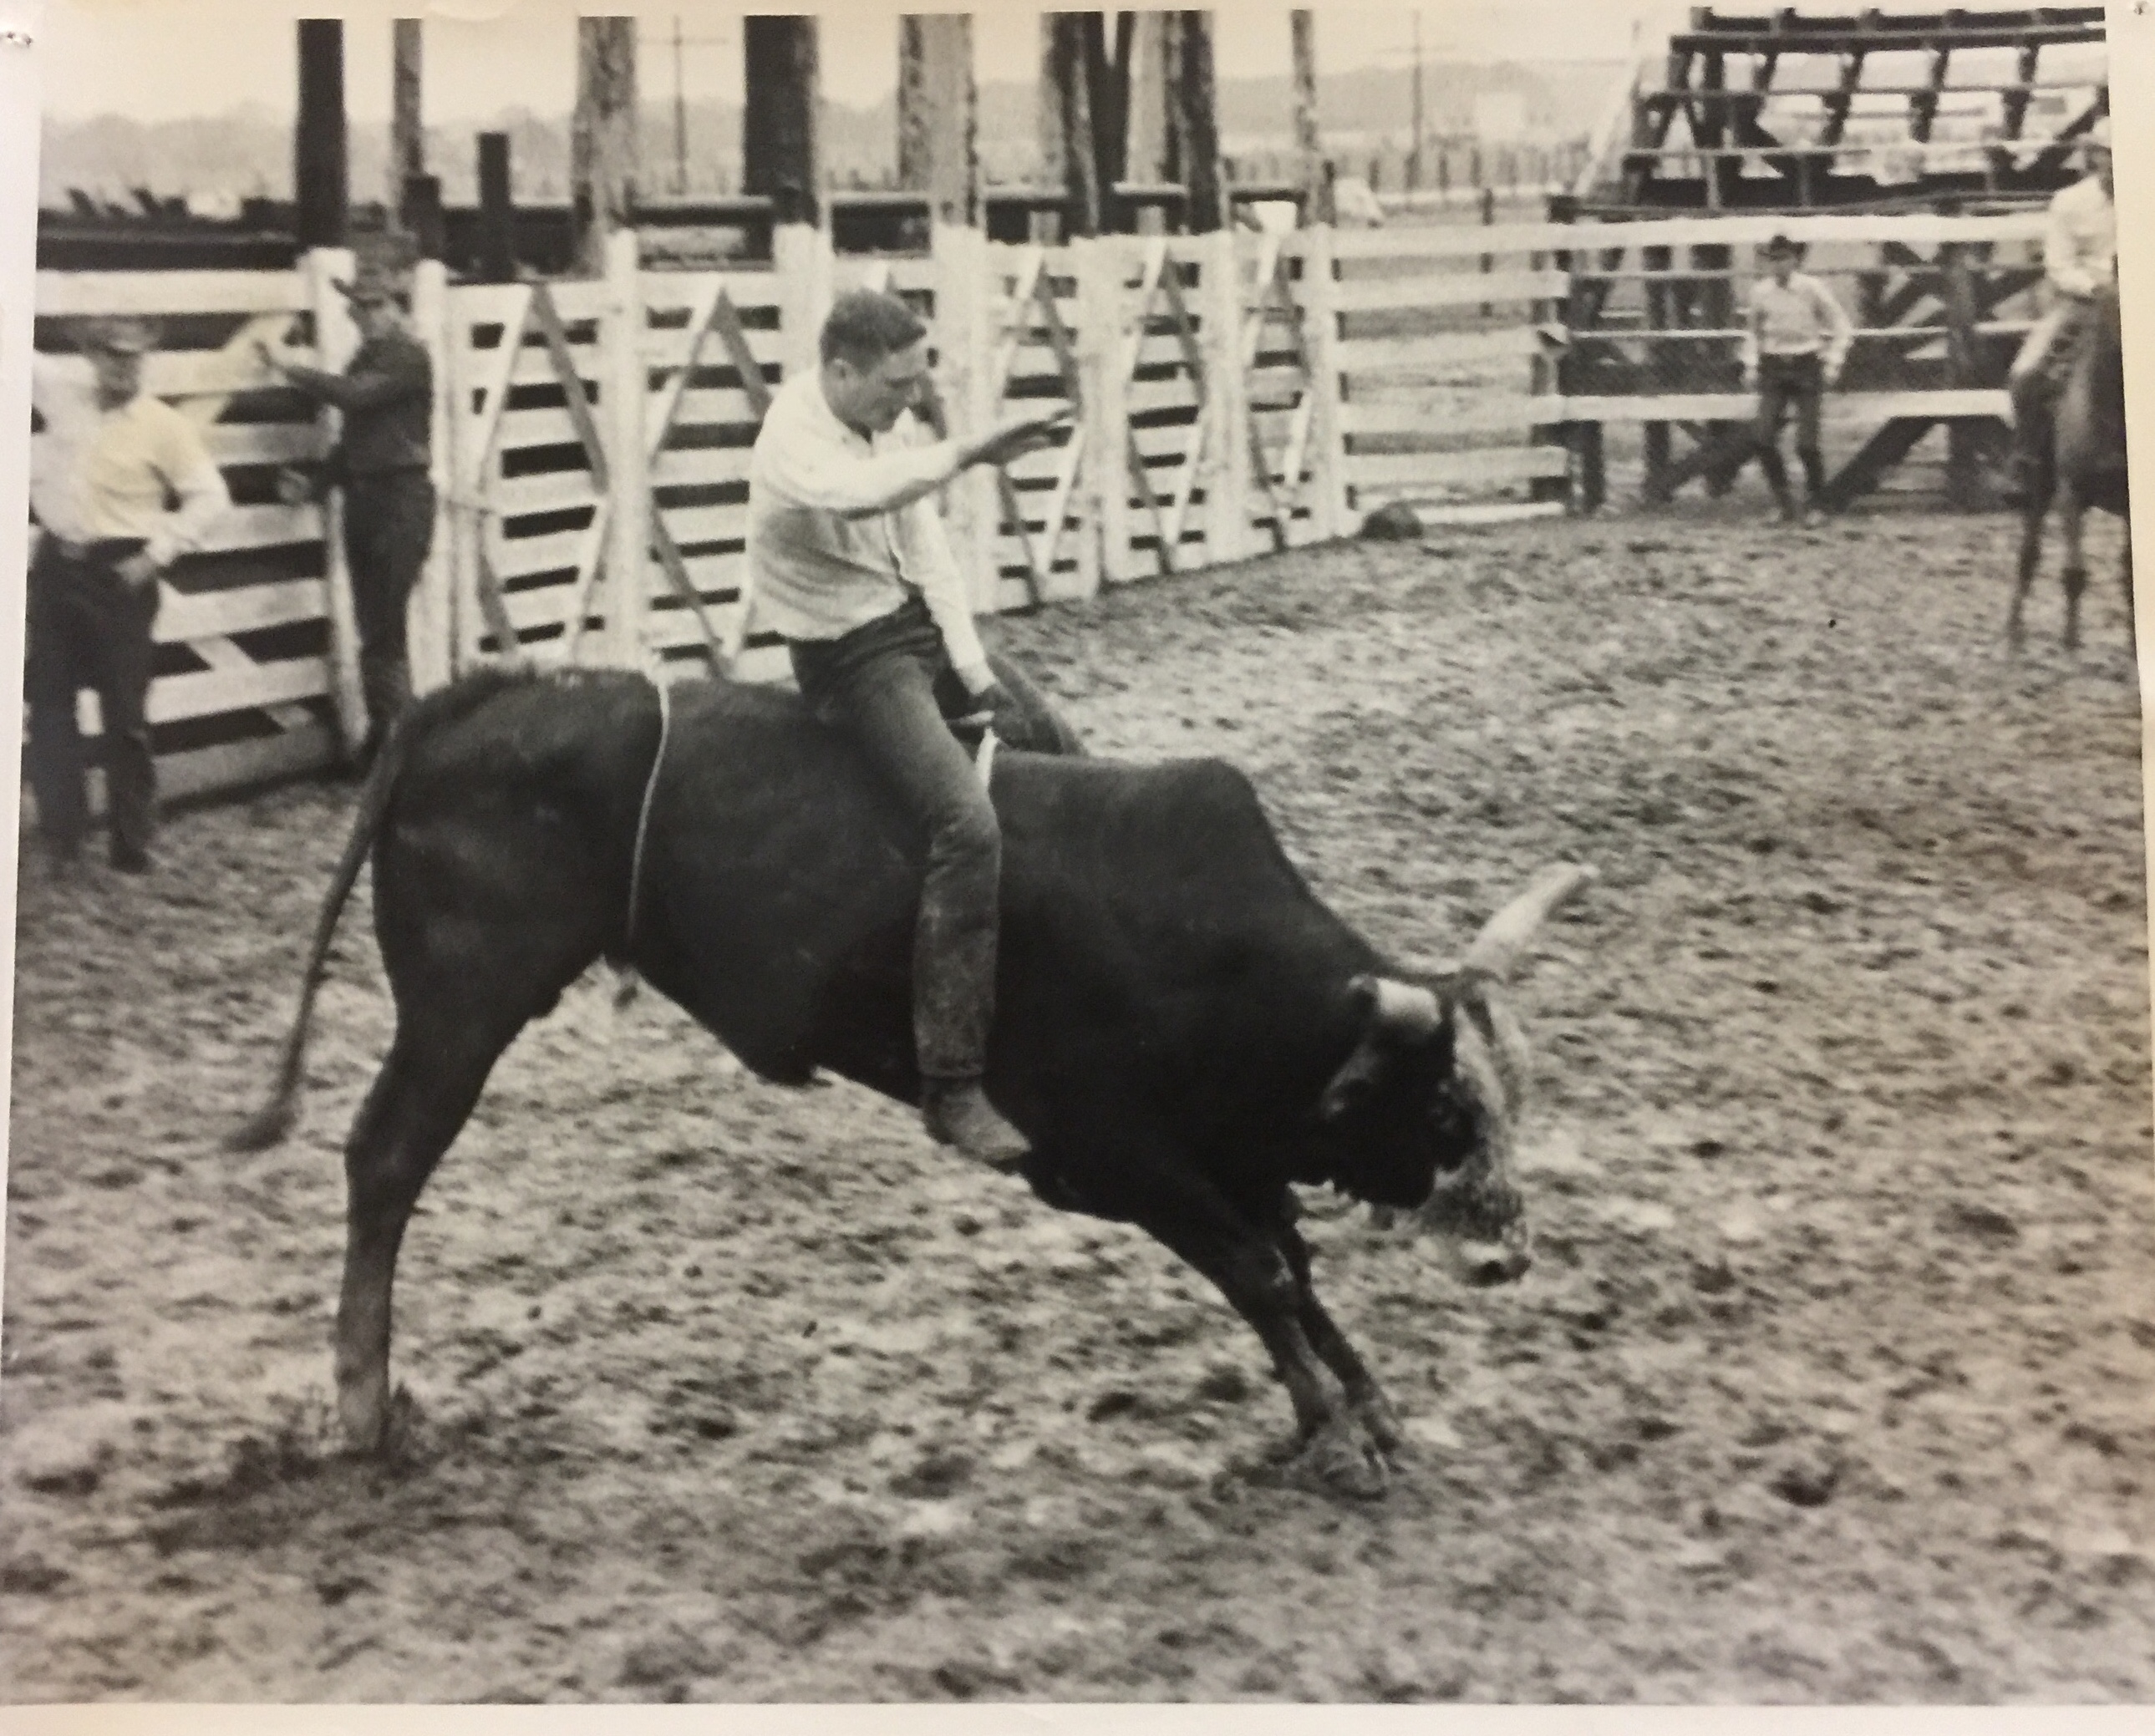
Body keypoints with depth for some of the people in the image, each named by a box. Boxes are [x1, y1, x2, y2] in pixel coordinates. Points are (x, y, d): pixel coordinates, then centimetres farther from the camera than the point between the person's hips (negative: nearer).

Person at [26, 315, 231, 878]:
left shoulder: (164, 426, -8)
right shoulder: (63, 392, 3)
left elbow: (211, 497, -8)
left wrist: (157, 554, -14)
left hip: (117, 574, -5)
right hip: (55, 566, 5)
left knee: (124, 713, 2)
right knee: (48, 702, 7)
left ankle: (131, 842, 12)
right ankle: (61, 837, 14)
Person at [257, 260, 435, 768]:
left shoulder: (407, 356, -9)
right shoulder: (366, 358, 17)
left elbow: (354, 394, -24)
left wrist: (290, 370, -15)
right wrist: (315, 482, 11)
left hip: (401, 498, -9)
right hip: (362, 495, 9)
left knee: (383, 627, -12)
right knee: (373, 628, 9)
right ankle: (386, 731, 14)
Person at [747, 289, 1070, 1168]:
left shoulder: (890, 421, 3)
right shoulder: (792, 442, -21)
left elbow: (928, 550, 3)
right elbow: (854, 495, -44)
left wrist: (976, 673, -5)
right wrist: (967, 454, -52)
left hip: (922, 625, 9)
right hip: (851, 656, -9)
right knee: (969, 826, -25)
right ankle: (951, 1087, -23)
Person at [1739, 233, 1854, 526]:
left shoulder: (1813, 289, -7)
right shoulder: (1760, 292, 1)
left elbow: (1841, 328, 1)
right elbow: (1752, 331, 19)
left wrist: (1833, 364, -7)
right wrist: (1751, 366, 9)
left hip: (1806, 369, -3)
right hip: (1774, 370, 3)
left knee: (1806, 444, -8)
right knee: (1762, 437, -13)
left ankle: (1813, 505, 13)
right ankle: (1784, 504, 1)